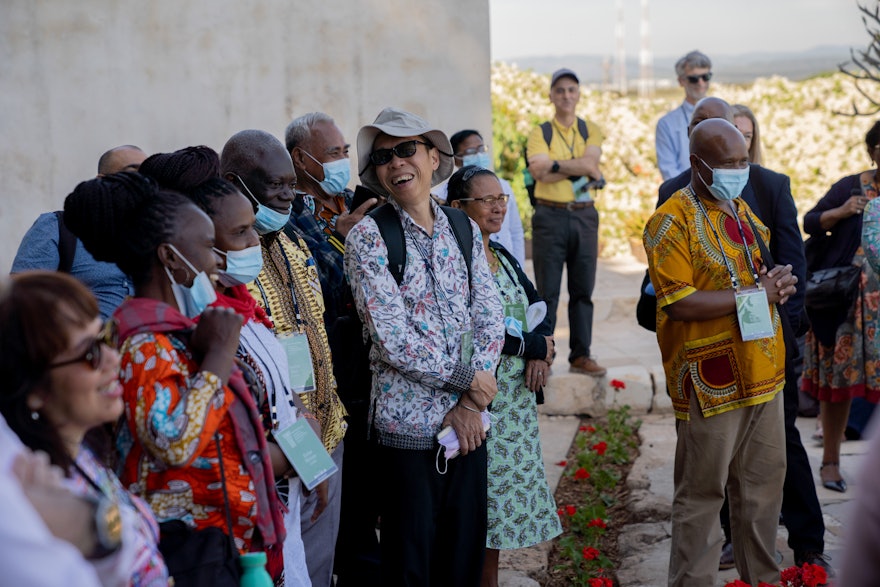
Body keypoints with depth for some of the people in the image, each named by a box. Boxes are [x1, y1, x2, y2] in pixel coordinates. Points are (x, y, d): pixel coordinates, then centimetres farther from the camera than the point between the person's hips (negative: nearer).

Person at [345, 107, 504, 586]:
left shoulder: (463, 230, 8)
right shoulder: (368, 237, -7)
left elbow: (490, 318, 4)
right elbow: (391, 338, -14)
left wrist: (472, 403, -8)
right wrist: (467, 377, -11)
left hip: (467, 421, 5)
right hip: (408, 423, -4)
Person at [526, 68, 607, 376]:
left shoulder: (591, 130, 11)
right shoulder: (540, 133, 3)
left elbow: (589, 161, -8)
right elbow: (540, 173, -13)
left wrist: (555, 165, -14)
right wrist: (583, 168, -13)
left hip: (584, 215, 3)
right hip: (550, 215, -3)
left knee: (583, 290, 6)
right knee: (547, 291, -1)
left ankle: (581, 355, 12)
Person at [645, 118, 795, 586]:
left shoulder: (741, 210, 14)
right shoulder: (672, 222, -12)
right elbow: (679, 303, -21)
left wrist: (778, 281, 2)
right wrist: (756, 292, -17)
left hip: (761, 373, 8)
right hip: (711, 381, -8)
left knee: (764, 483, 16)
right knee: (702, 494, 0)